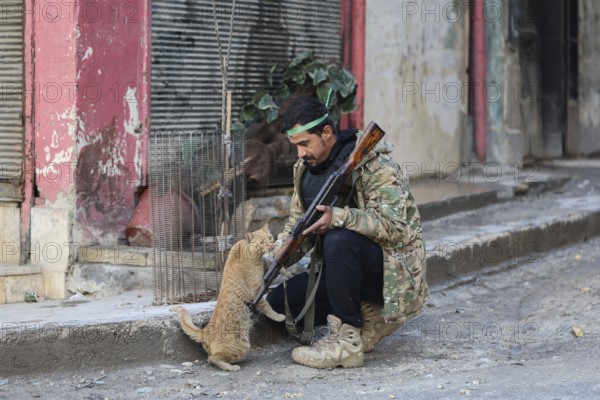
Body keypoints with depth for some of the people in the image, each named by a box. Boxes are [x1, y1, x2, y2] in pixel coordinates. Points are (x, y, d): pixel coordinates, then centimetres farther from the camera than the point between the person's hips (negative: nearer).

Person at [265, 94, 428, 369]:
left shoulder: (372, 162, -18)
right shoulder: (305, 168, 6)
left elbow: (395, 224, -28)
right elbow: (296, 223, 13)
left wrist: (339, 217, -40)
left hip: (391, 270, -8)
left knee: (338, 240, -36)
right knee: (279, 299, -6)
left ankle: (347, 342, -25)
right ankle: (367, 319, 4)